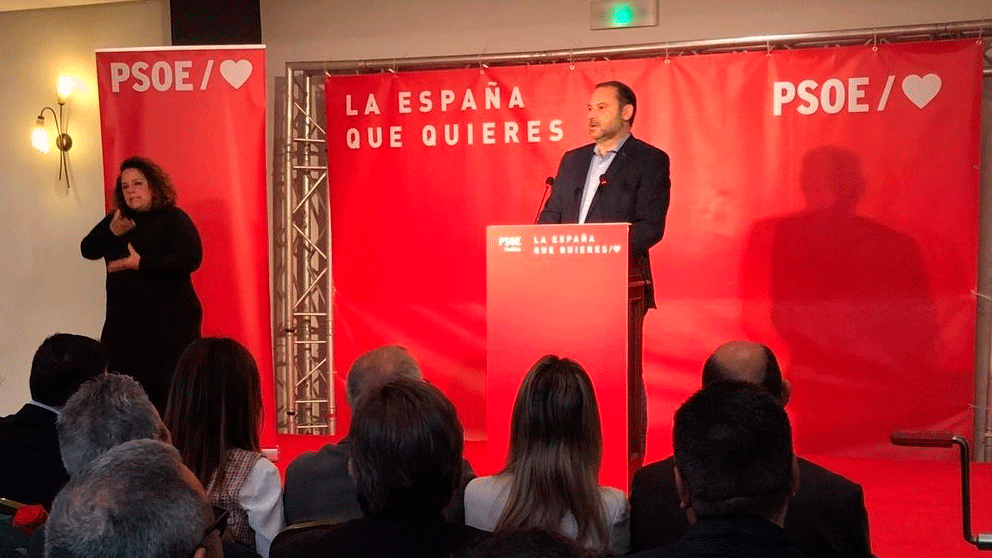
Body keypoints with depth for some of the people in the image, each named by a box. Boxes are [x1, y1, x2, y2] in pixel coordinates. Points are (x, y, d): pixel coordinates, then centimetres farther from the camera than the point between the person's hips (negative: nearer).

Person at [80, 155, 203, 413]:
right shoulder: (117, 220, 16)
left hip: (168, 322, -6)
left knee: (165, 393, -9)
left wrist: (140, 263, -17)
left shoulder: (174, 219, -5)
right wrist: (111, 232, -7)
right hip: (123, 322, 6)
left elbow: (191, 259, -18)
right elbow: (87, 250, 12)